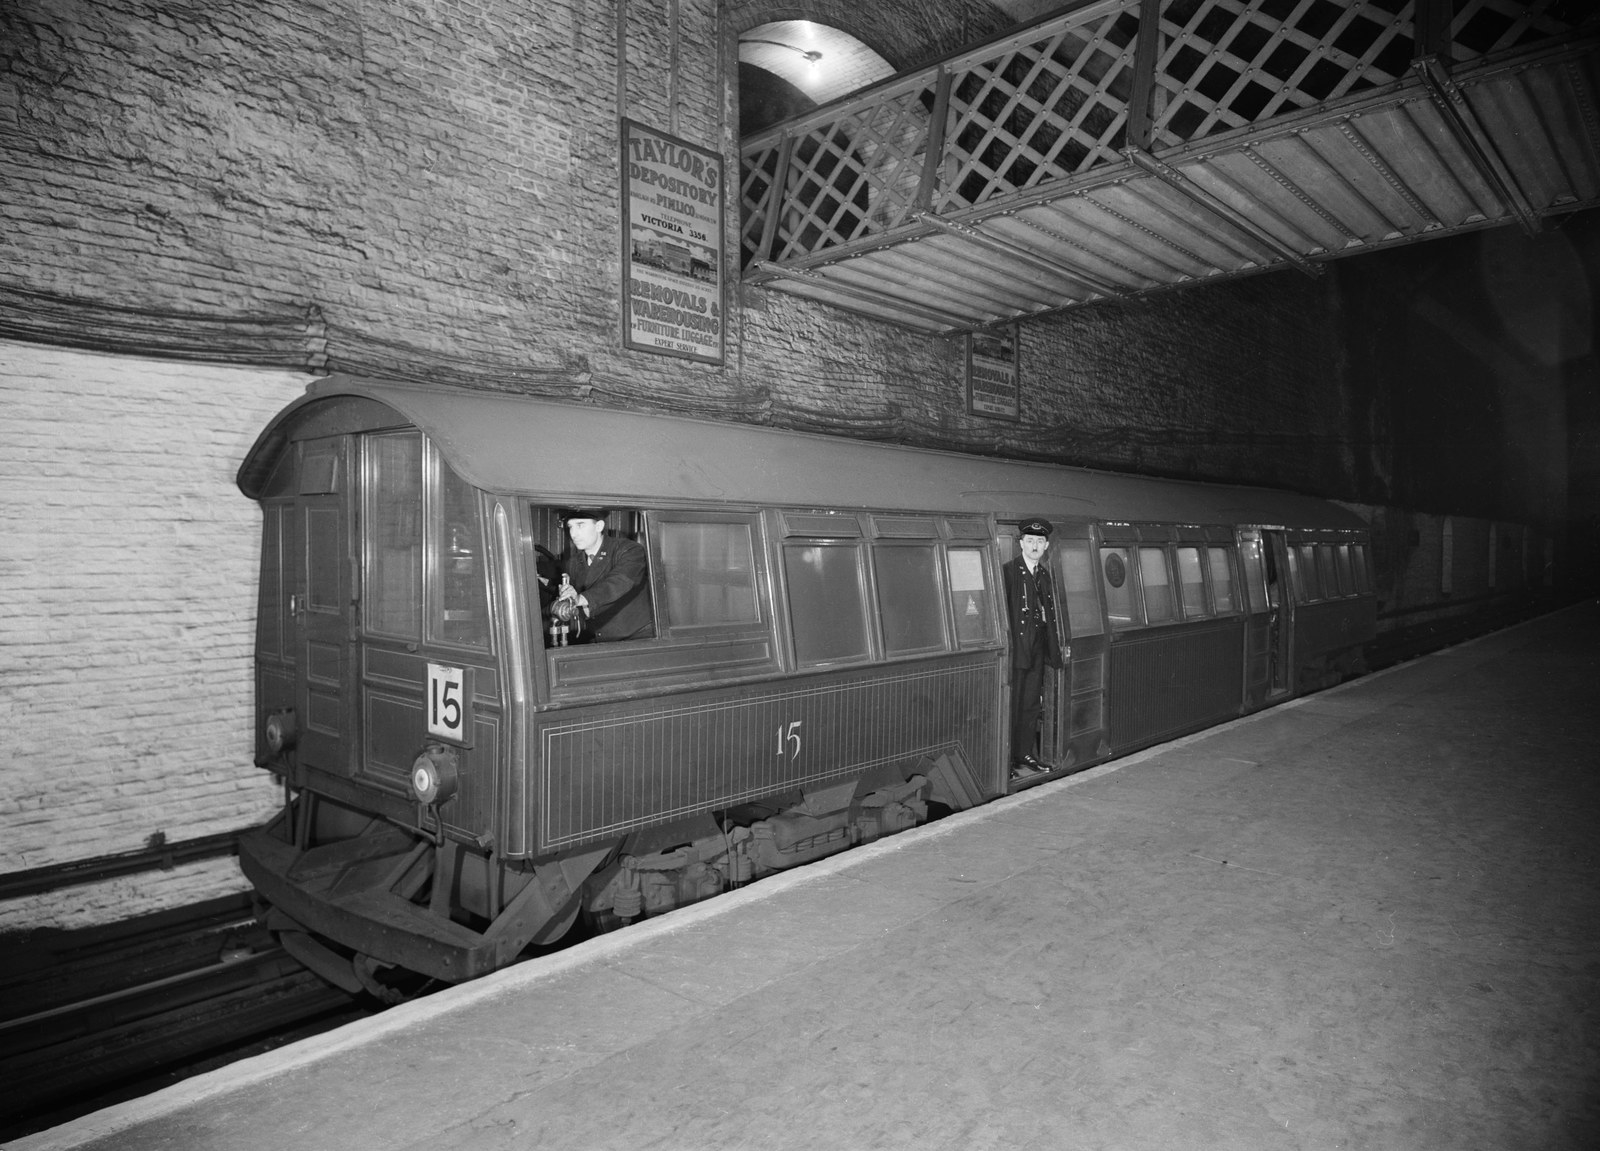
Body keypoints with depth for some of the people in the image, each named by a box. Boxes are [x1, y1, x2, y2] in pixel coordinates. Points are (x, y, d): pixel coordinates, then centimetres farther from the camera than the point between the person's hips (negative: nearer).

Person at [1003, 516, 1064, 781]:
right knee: (1012, 705, -2)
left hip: (1038, 649, 7)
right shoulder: (1008, 572, -8)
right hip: (1015, 649, -7)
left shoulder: (1045, 574, 13)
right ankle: (1007, 760, 5)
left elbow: (1049, 613, 17)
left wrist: (1055, 646, 12)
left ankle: (1025, 754, 22)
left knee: (1032, 704, 12)